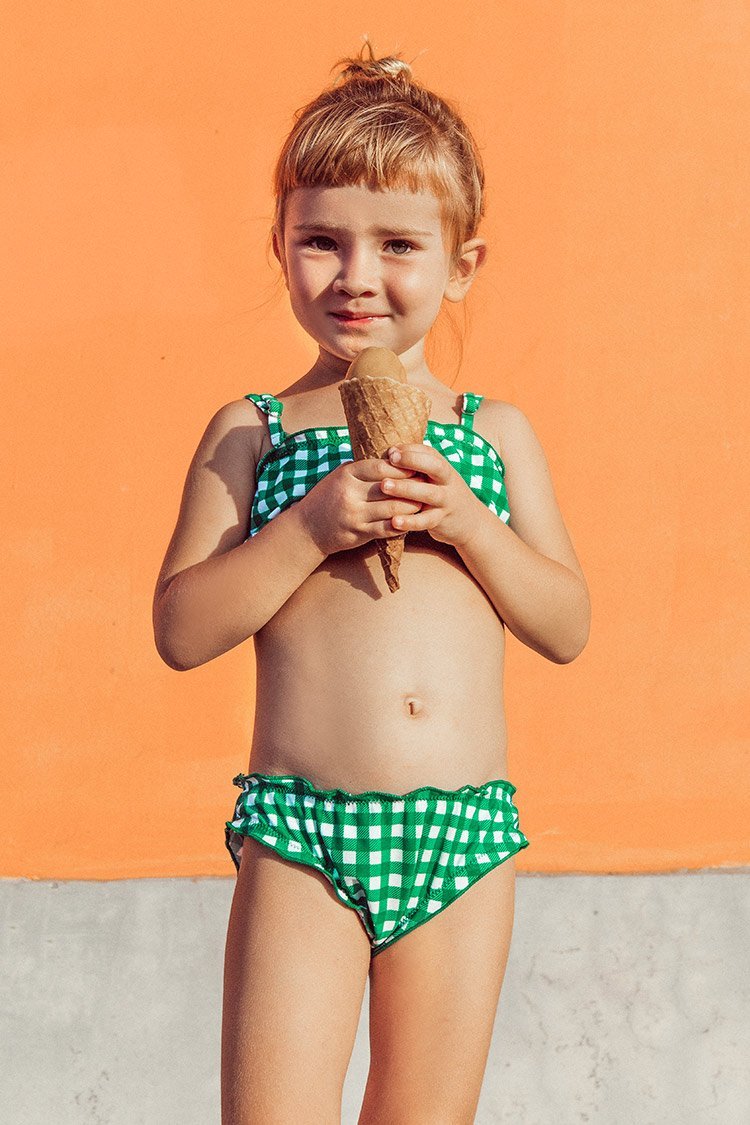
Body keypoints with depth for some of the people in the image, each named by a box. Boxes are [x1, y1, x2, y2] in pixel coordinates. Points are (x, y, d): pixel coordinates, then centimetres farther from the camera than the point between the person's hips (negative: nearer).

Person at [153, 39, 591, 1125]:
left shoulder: (494, 433, 10)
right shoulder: (251, 431, 4)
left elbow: (568, 627, 7)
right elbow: (180, 630, -3)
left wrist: (465, 521, -8)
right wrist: (309, 528, -14)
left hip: (463, 833, 2)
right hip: (301, 830, -2)